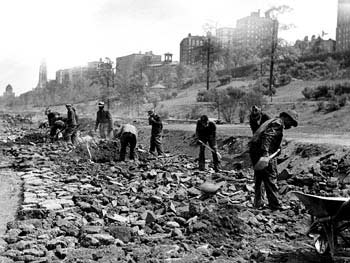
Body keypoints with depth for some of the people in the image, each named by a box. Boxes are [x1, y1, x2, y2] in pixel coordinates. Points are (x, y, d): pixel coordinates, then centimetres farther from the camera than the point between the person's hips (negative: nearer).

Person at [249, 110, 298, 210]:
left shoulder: (272, 121, 25)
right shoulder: (278, 124, -8)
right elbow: (267, 136, -23)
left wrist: (277, 147, 22)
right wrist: (265, 154, -31)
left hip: (253, 150, 10)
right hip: (262, 152, -10)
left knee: (258, 177, 18)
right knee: (270, 178, -3)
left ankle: (258, 203, 26)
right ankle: (274, 205, 1)